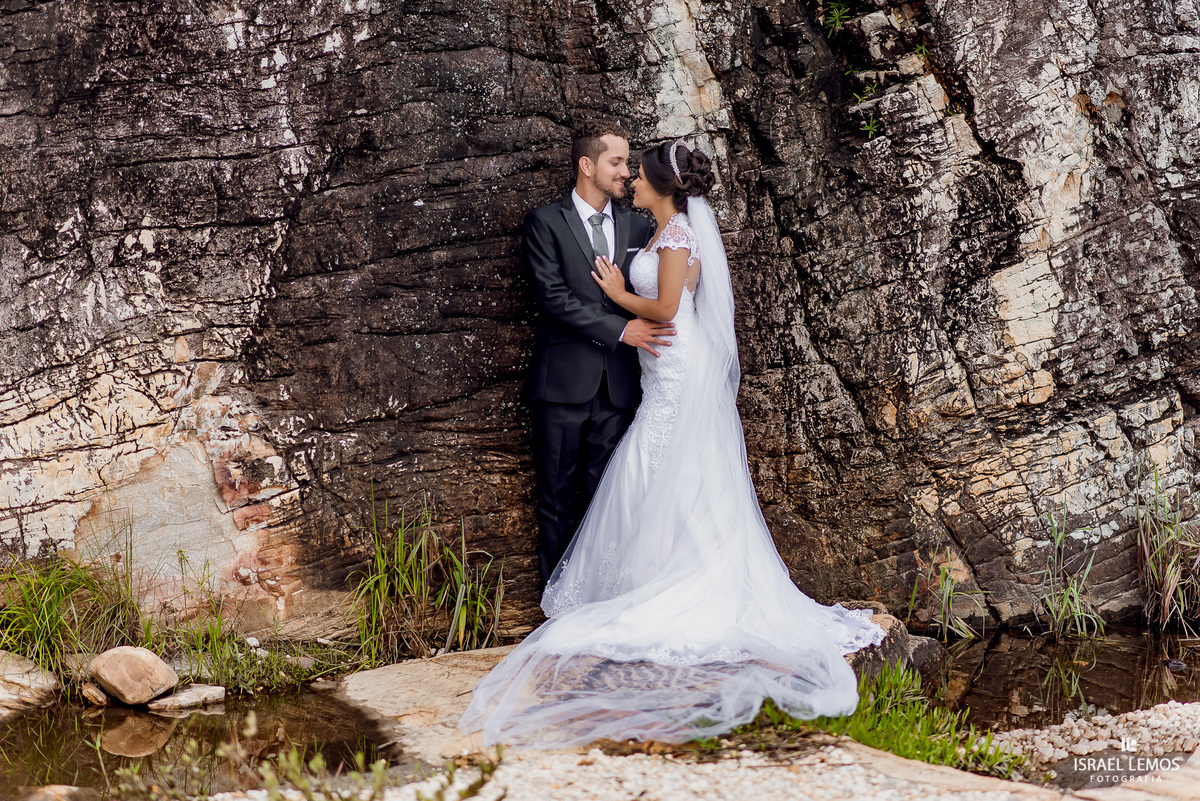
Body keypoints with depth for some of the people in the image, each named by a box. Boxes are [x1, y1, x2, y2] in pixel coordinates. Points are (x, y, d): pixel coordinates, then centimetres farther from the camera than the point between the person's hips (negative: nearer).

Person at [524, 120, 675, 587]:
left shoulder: (637, 226, 13)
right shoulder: (545, 223, -1)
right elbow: (553, 297, -11)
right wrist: (620, 329, -17)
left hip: (618, 386, 4)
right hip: (565, 383, -3)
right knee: (560, 496, 3)